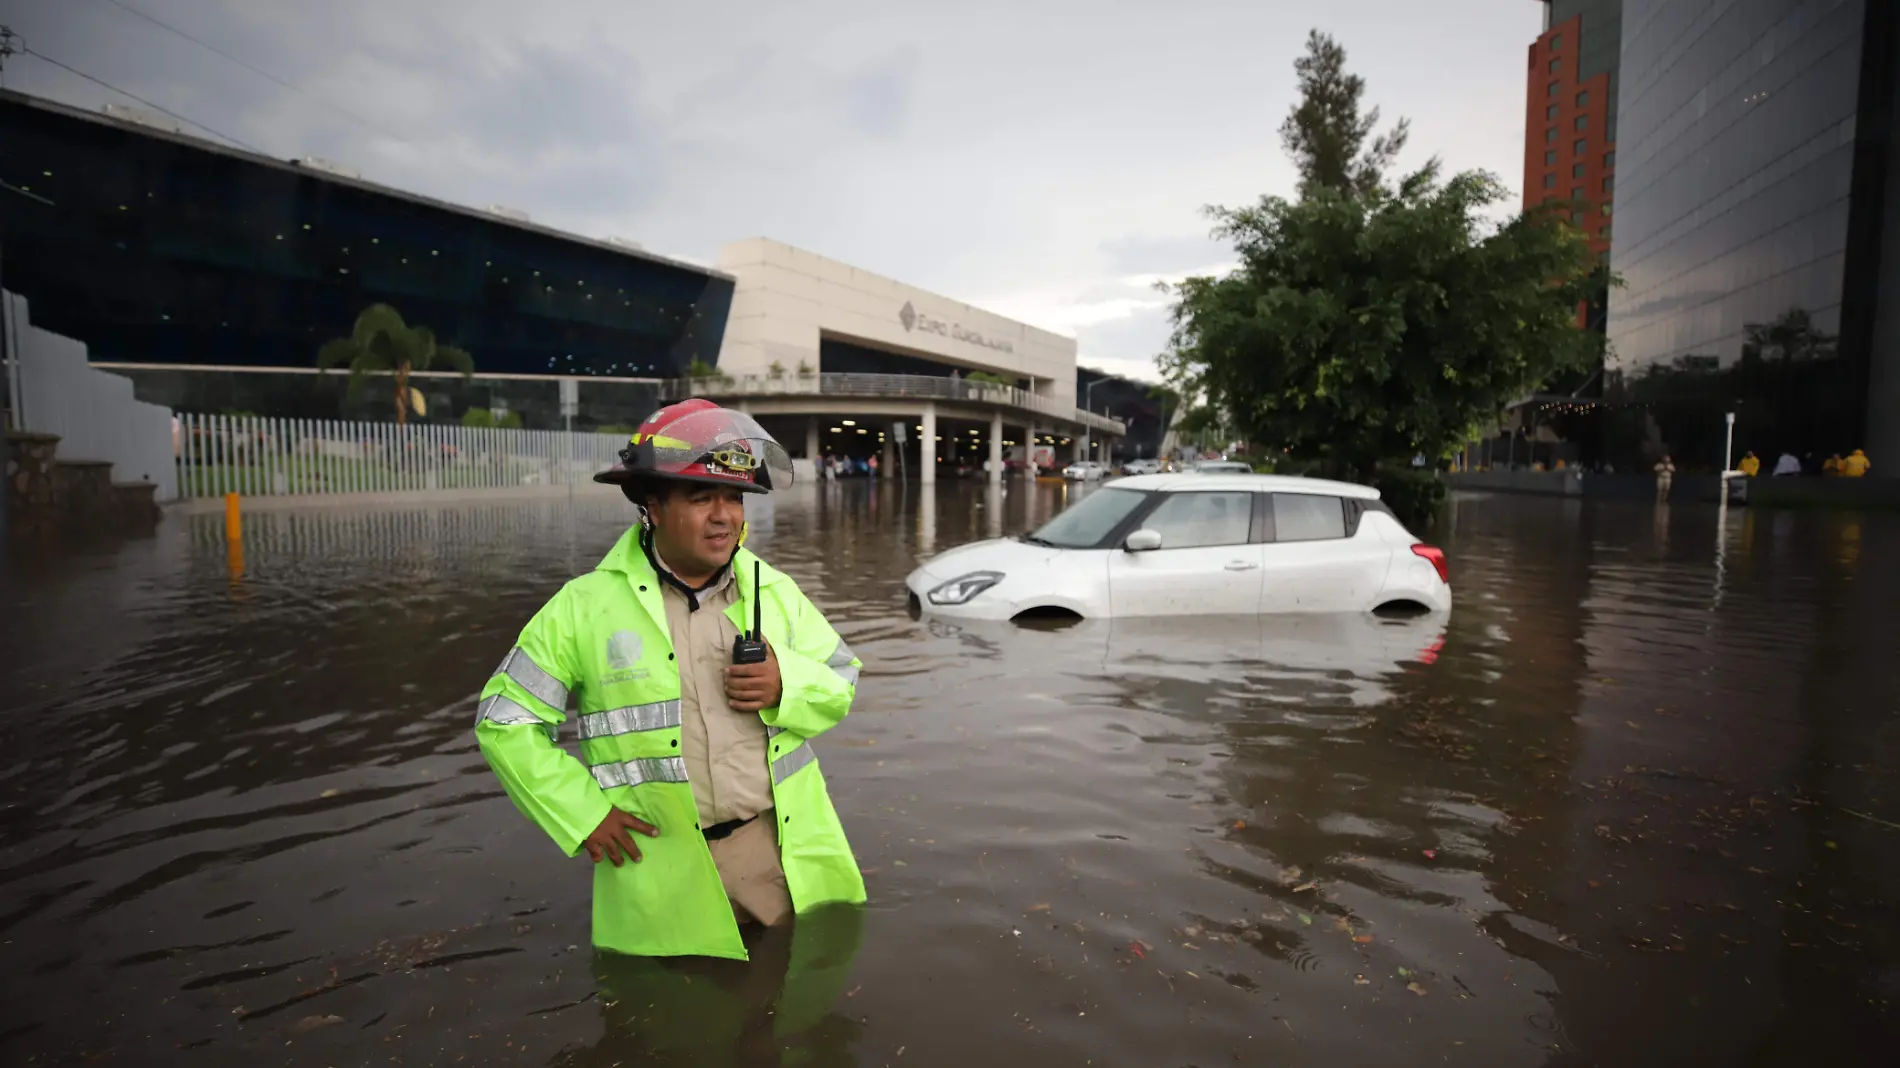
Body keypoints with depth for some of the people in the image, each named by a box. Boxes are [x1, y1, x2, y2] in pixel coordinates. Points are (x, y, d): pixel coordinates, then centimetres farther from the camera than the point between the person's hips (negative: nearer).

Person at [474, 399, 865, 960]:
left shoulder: (774, 591, 3)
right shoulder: (585, 607, -6)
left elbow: (840, 682, 9)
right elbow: (506, 723, 0)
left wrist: (788, 683, -14)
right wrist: (583, 814, -7)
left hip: (788, 851, 3)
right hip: (663, 872, -2)